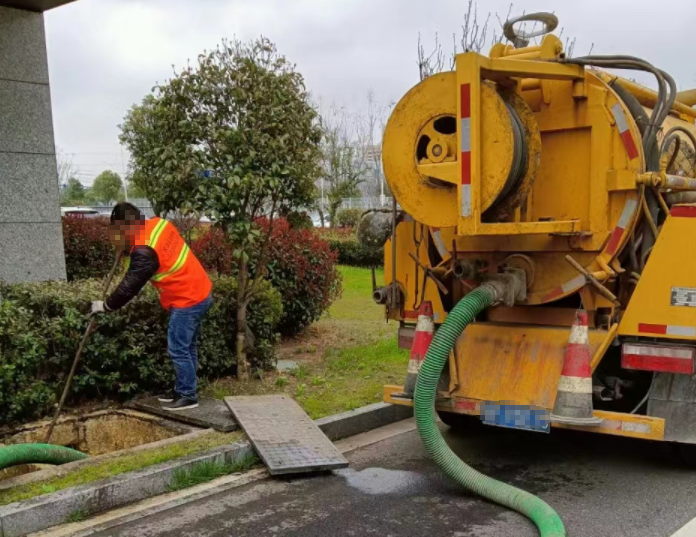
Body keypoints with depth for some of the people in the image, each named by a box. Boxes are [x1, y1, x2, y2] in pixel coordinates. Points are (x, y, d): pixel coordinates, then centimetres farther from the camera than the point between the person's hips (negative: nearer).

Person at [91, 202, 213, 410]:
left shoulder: (144, 251, -24)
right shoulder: (158, 224, 3)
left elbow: (129, 286, -17)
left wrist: (106, 306, -3)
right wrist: (127, 246, 12)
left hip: (187, 301, -10)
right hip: (200, 293, 10)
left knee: (178, 350, 1)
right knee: (186, 347, 18)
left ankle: (188, 396, 12)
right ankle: (182, 389, 29)